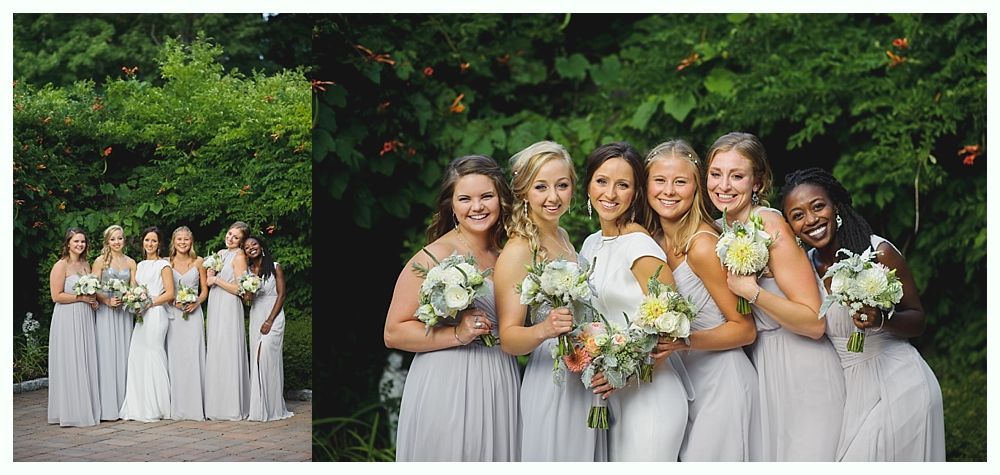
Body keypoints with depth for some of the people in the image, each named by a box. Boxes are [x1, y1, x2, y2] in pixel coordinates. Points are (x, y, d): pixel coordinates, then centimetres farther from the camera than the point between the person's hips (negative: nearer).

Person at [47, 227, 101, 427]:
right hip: (67, 320, -7)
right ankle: (71, 412, 1)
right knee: (70, 364, -4)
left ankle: (87, 409, 13)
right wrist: (81, 297, -13)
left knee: (86, 363, 7)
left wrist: (93, 301, 6)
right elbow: (56, 296, -14)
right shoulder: (61, 266, -7)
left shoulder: (86, 265, 15)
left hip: (85, 319, 7)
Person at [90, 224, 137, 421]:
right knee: (107, 355, -6)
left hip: (124, 312, 3)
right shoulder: (100, 261, 2)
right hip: (105, 312, -3)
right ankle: (108, 407, -3)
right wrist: (108, 301, -18)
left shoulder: (130, 262, 11)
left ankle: (123, 404, 9)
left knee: (123, 355, 4)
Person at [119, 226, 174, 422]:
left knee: (153, 357, -6)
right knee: (136, 358, 1)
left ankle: (155, 409, 0)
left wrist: (149, 303, -13)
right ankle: (139, 407, 6)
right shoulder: (140, 265, 18)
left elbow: (170, 294, -8)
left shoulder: (163, 265, -2)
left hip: (156, 314, -7)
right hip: (141, 316, 7)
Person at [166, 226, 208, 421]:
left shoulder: (198, 262, 7)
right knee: (174, 358, -3)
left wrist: (197, 302, -8)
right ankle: (176, 408, 1)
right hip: (173, 313, 0)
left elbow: (205, 289, 10)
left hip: (193, 313, 0)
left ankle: (195, 407, -3)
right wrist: (175, 302, -10)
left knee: (193, 358, -6)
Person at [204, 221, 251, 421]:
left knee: (228, 354, -8)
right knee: (214, 354, 7)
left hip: (229, 309, -8)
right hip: (215, 308, 8)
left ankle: (233, 407, -4)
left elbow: (239, 288, -14)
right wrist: (210, 276, -2)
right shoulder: (220, 254, 15)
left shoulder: (239, 257, -8)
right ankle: (216, 406, 10)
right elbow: (208, 282, 18)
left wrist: (217, 280, -8)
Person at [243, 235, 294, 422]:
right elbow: (247, 296, 16)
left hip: (273, 315, -5)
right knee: (256, 357, -1)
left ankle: (271, 408, -11)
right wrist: (247, 296, -10)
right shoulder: (247, 271, 11)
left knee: (265, 355, -16)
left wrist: (270, 320, -12)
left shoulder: (275, 267, -1)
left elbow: (281, 294, -5)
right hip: (255, 316, 5)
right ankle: (258, 406, 3)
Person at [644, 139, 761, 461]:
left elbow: (745, 329, -14)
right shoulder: (655, 241, 2)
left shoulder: (703, 246, -18)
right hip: (685, 379, 7)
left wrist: (685, 340, -26)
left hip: (721, 381, -7)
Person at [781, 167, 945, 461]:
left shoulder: (879, 252, -12)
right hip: (851, 389, 5)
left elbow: (917, 321, -4)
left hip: (898, 385, -4)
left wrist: (880, 321, -26)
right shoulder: (804, 266, 2)